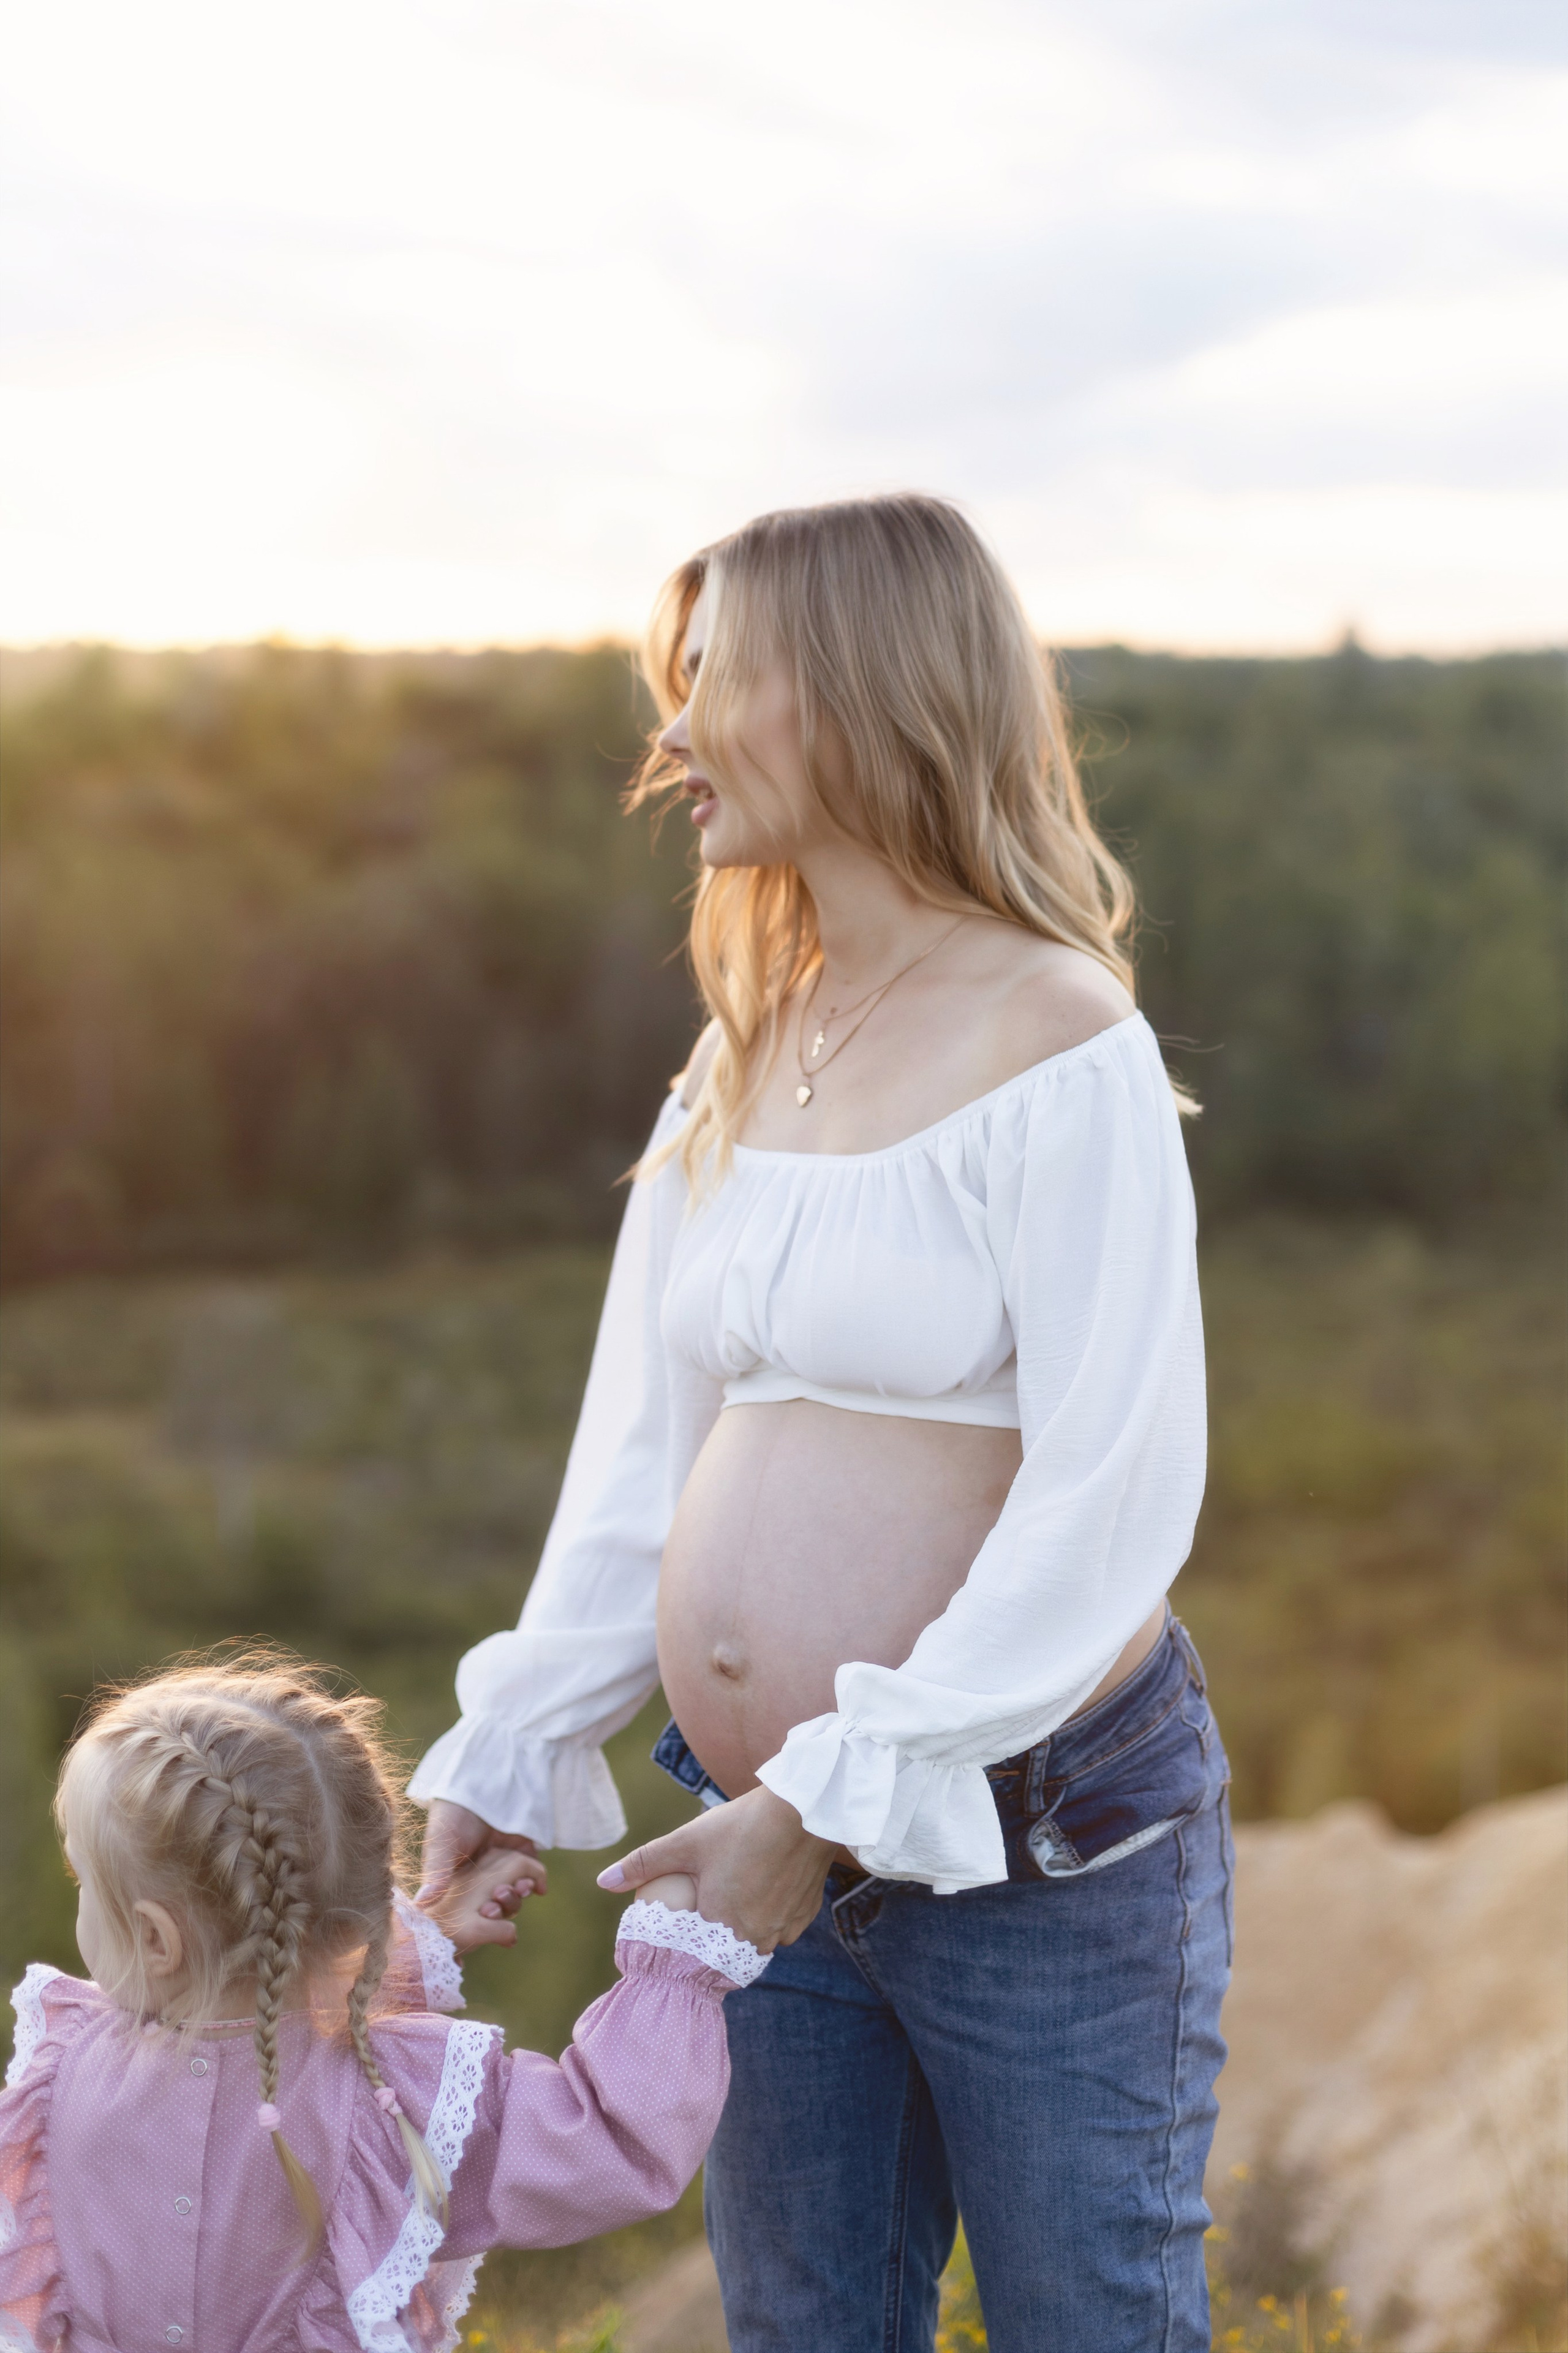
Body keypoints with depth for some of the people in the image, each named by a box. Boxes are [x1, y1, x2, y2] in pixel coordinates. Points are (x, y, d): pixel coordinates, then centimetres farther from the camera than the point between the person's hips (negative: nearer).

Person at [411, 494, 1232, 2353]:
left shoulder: (1058, 1045, -13)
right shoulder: (739, 1052, 9)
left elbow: (1111, 1501, -19)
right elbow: (646, 1451, 9)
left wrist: (839, 1799, -19)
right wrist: (499, 1763, 3)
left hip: (1043, 1833, -6)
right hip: (781, 1846, 7)